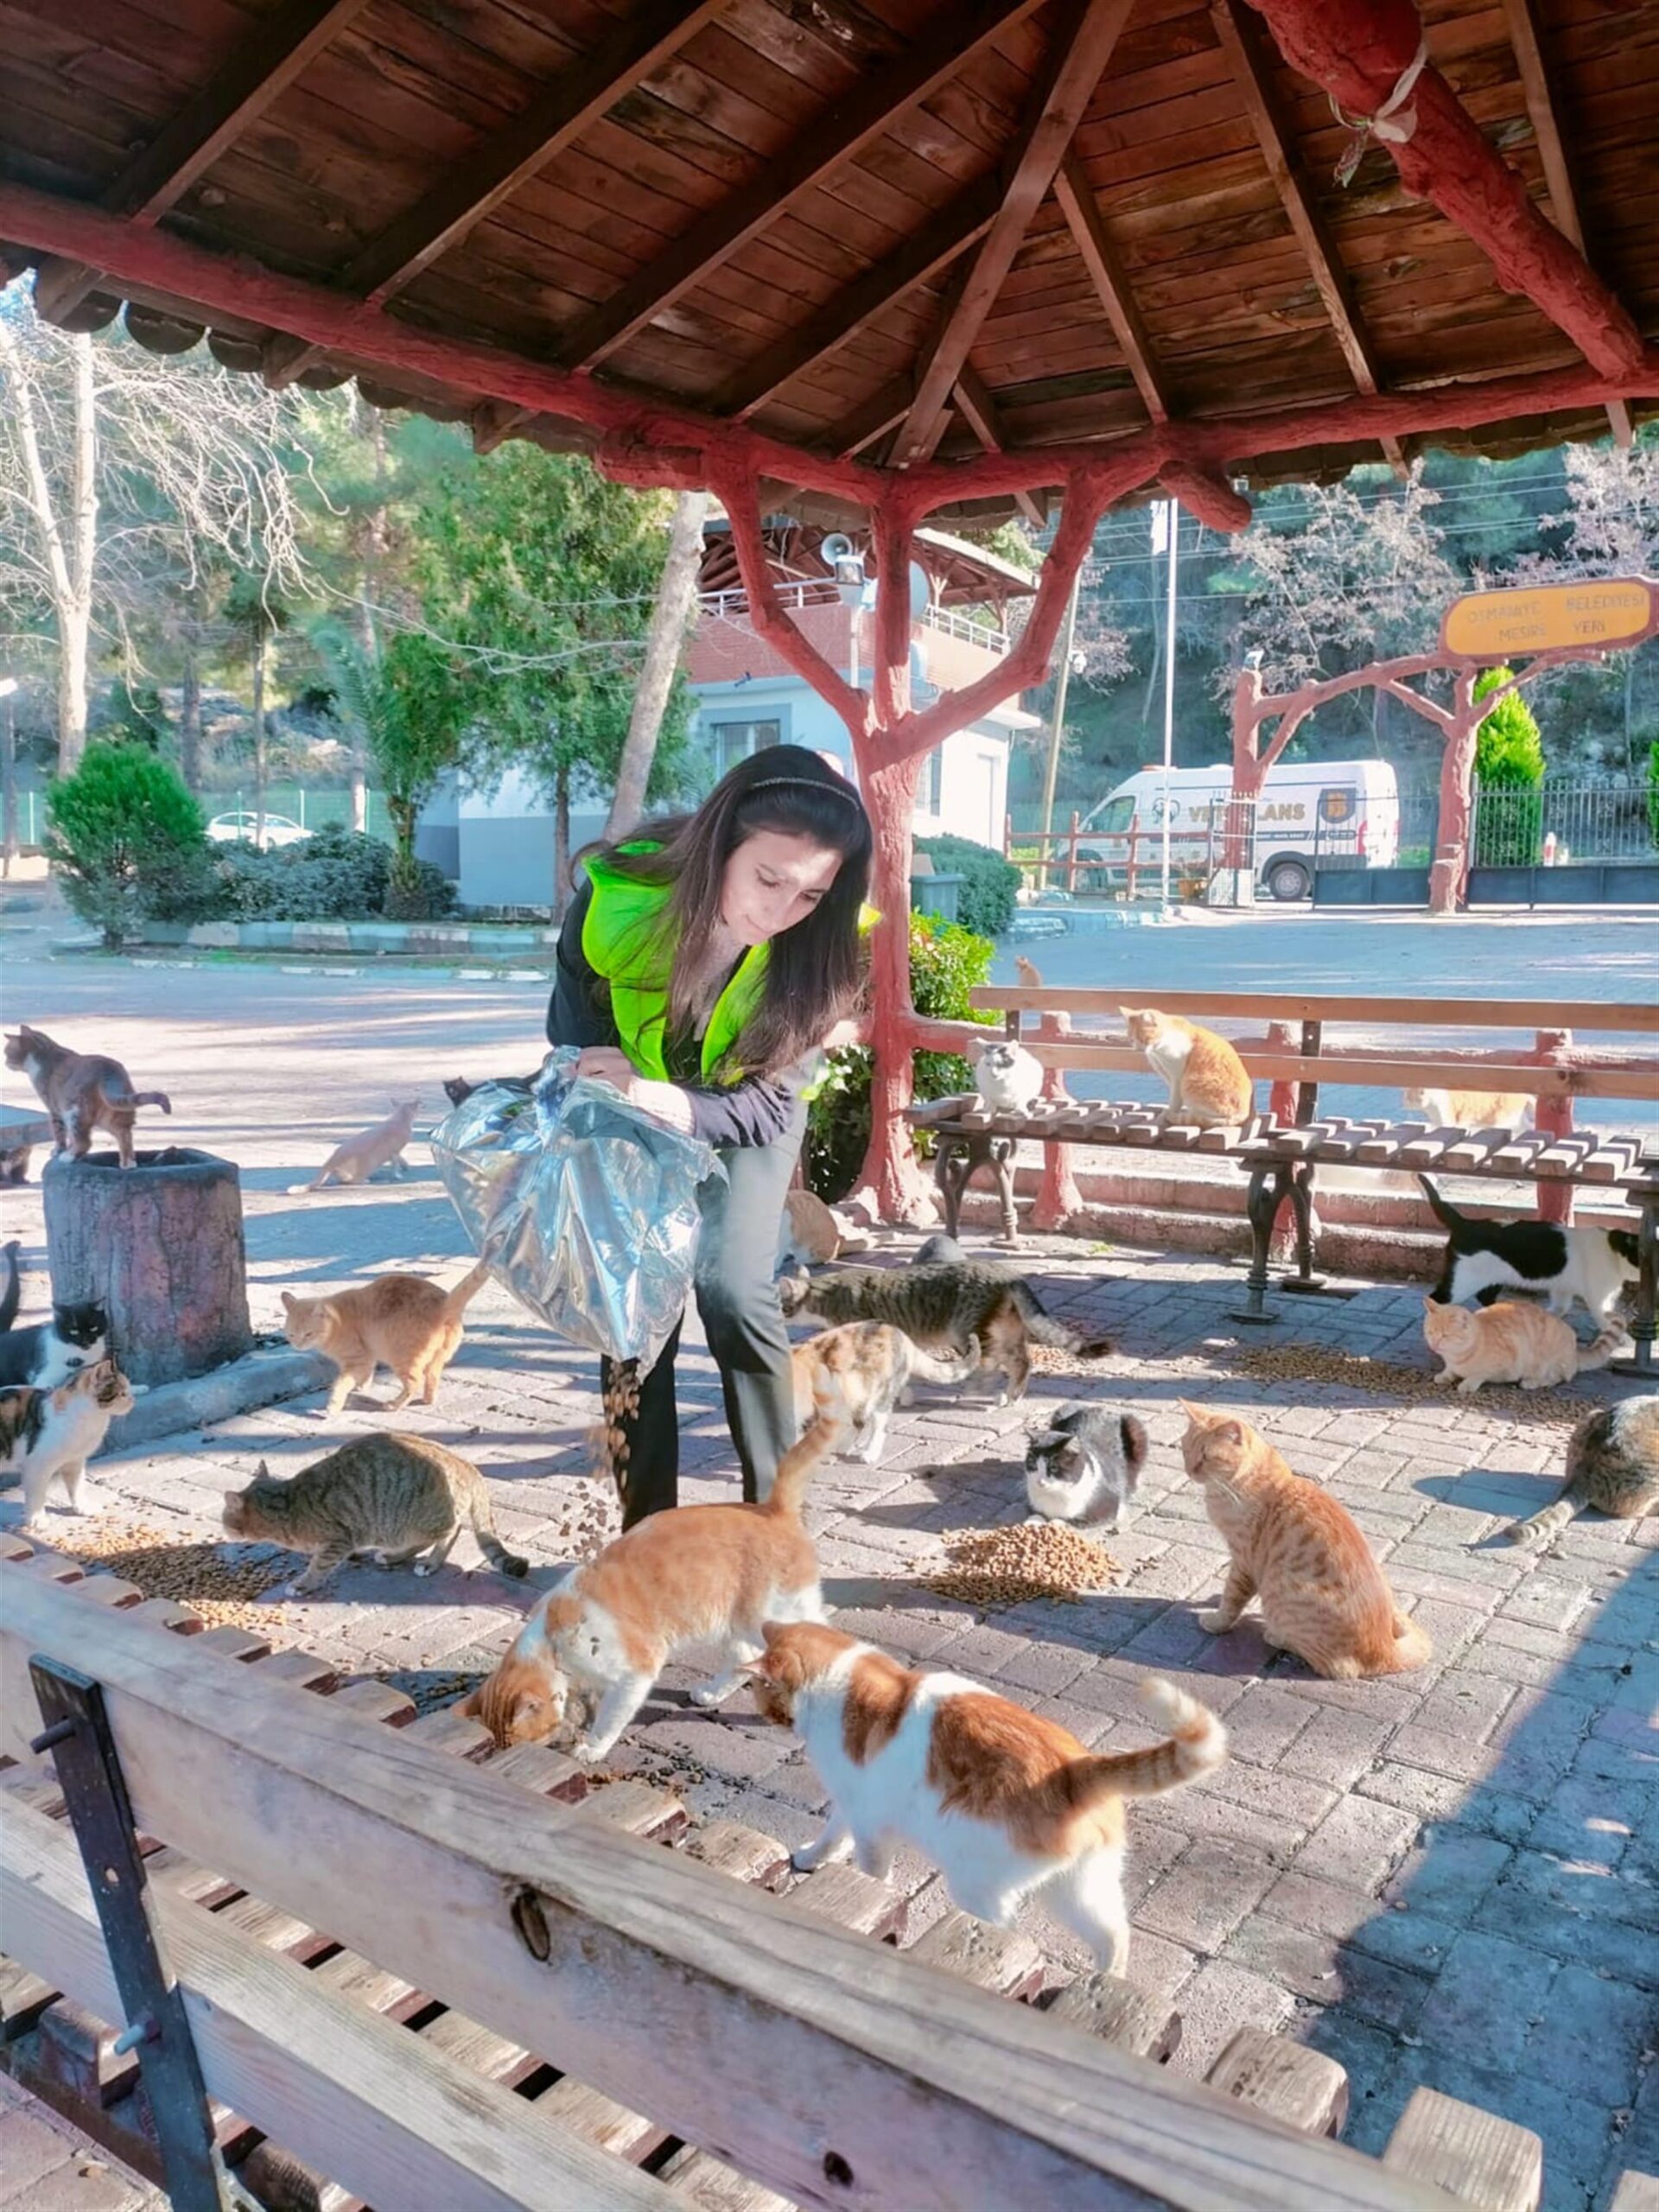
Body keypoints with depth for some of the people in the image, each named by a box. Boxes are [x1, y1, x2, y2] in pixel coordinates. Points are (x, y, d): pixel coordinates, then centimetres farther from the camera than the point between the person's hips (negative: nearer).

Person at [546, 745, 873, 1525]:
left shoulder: (816, 951, -29)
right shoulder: (615, 904, -30)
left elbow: (771, 1103, -23)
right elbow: (575, 1056, -14)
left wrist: (667, 1103, -41)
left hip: (740, 1123, -1)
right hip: (631, 1125, 1)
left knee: (734, 1294, -17)